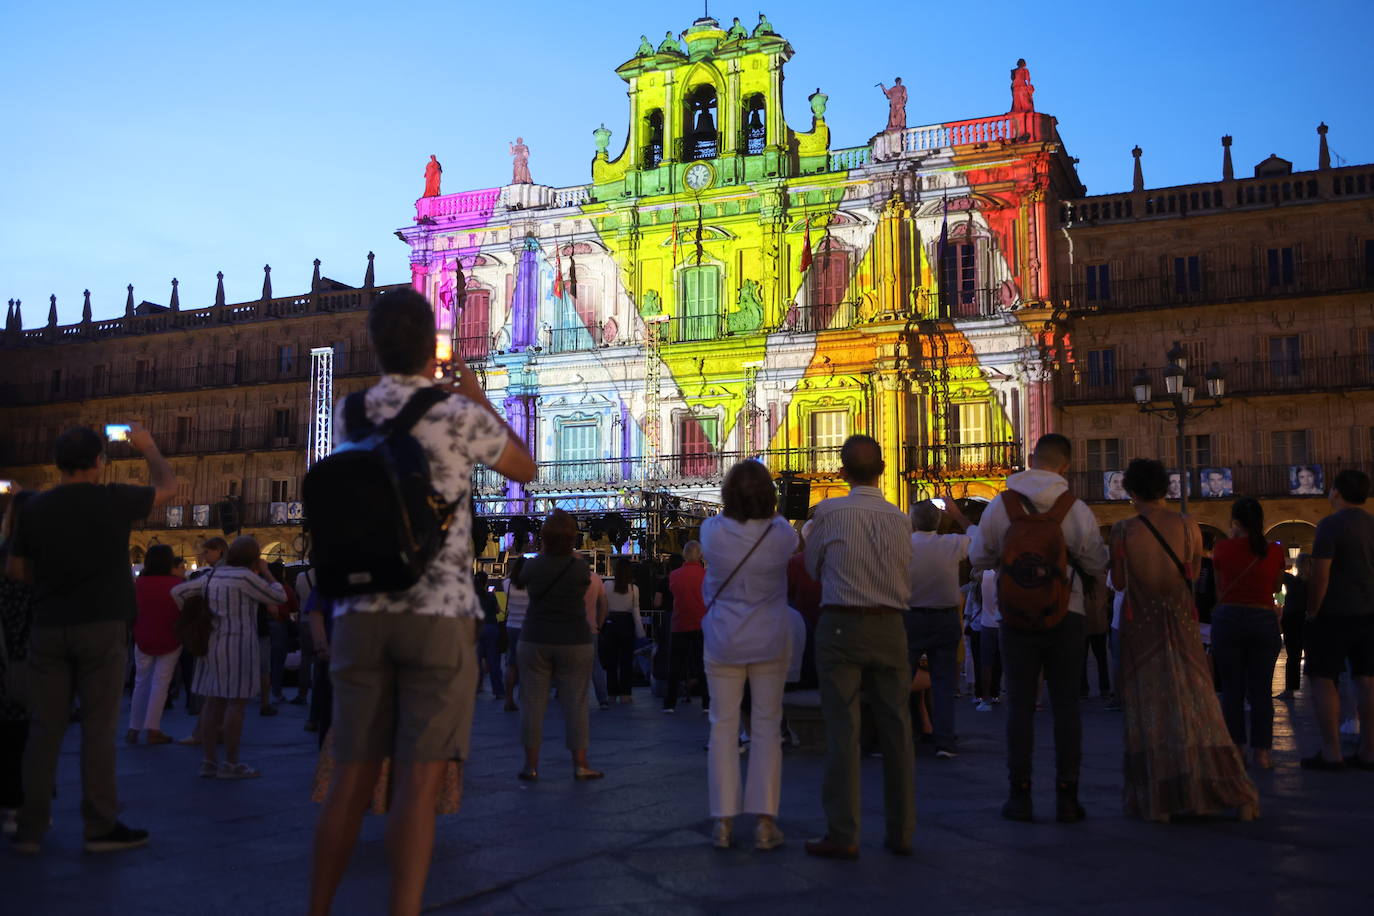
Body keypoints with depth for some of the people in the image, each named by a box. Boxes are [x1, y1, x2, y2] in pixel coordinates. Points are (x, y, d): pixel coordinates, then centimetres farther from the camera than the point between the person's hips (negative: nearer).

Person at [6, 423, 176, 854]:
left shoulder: (35, 508, 2)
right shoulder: (114, 500, -7)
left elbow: (16, 569, 11)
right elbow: (167, 487, 10)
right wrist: (147, 446, 23)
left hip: (49, 627, 3)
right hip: (102, 627, -3)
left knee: (44, 727, 8)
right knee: (99, 727, 0)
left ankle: (31, 827, 12)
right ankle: (101, 826, 5)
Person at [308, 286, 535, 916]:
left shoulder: (348, 416, 8)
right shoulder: (460, 414, -5)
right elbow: (526, 469, 14)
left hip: (360, 615, 4)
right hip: (439, 615, -4)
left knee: (352, 777, 11)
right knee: (419, 781, -3)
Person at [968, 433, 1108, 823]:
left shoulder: (1000, 505, -4)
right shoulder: (1077, 509, -6)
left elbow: (978, 558, 6)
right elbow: (1098, 565, 3)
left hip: (1017, 614, 1)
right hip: (1066, 615, 0)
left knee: (1020, 705, 7)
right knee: (1065, 704, 7)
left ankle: (1020, 795, 8)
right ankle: (1066, 797, 9)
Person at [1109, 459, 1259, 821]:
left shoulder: (1125, 531, -11)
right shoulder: (1187, 526, -4)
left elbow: (1118, 581, -5)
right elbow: (1194, 573, 6)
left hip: (1141, 625, -2)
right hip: (1180, 623, 2)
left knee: (1148, 710, 6)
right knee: (1196, 705, 9)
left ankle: (1158, 801, 7)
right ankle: (1237, 795, 10)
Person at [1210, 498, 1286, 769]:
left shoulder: (1223, 548, -4)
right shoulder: (1275, 551, -1)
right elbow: (1275, 586, 13)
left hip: (1229, 618, -1)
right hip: (1264, 621, 1)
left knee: (1232, 688, 7)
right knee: (1261, 689, 6)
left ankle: (1236, 749, 10)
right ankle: (1262, 751, 8)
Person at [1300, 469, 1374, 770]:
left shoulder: (1331, 525, -13)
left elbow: (1320, 576, -16)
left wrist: (1311, 613, -8)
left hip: (1334, 614, -6)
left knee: (1323, 679, -1)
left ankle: (1331, 753, -2)